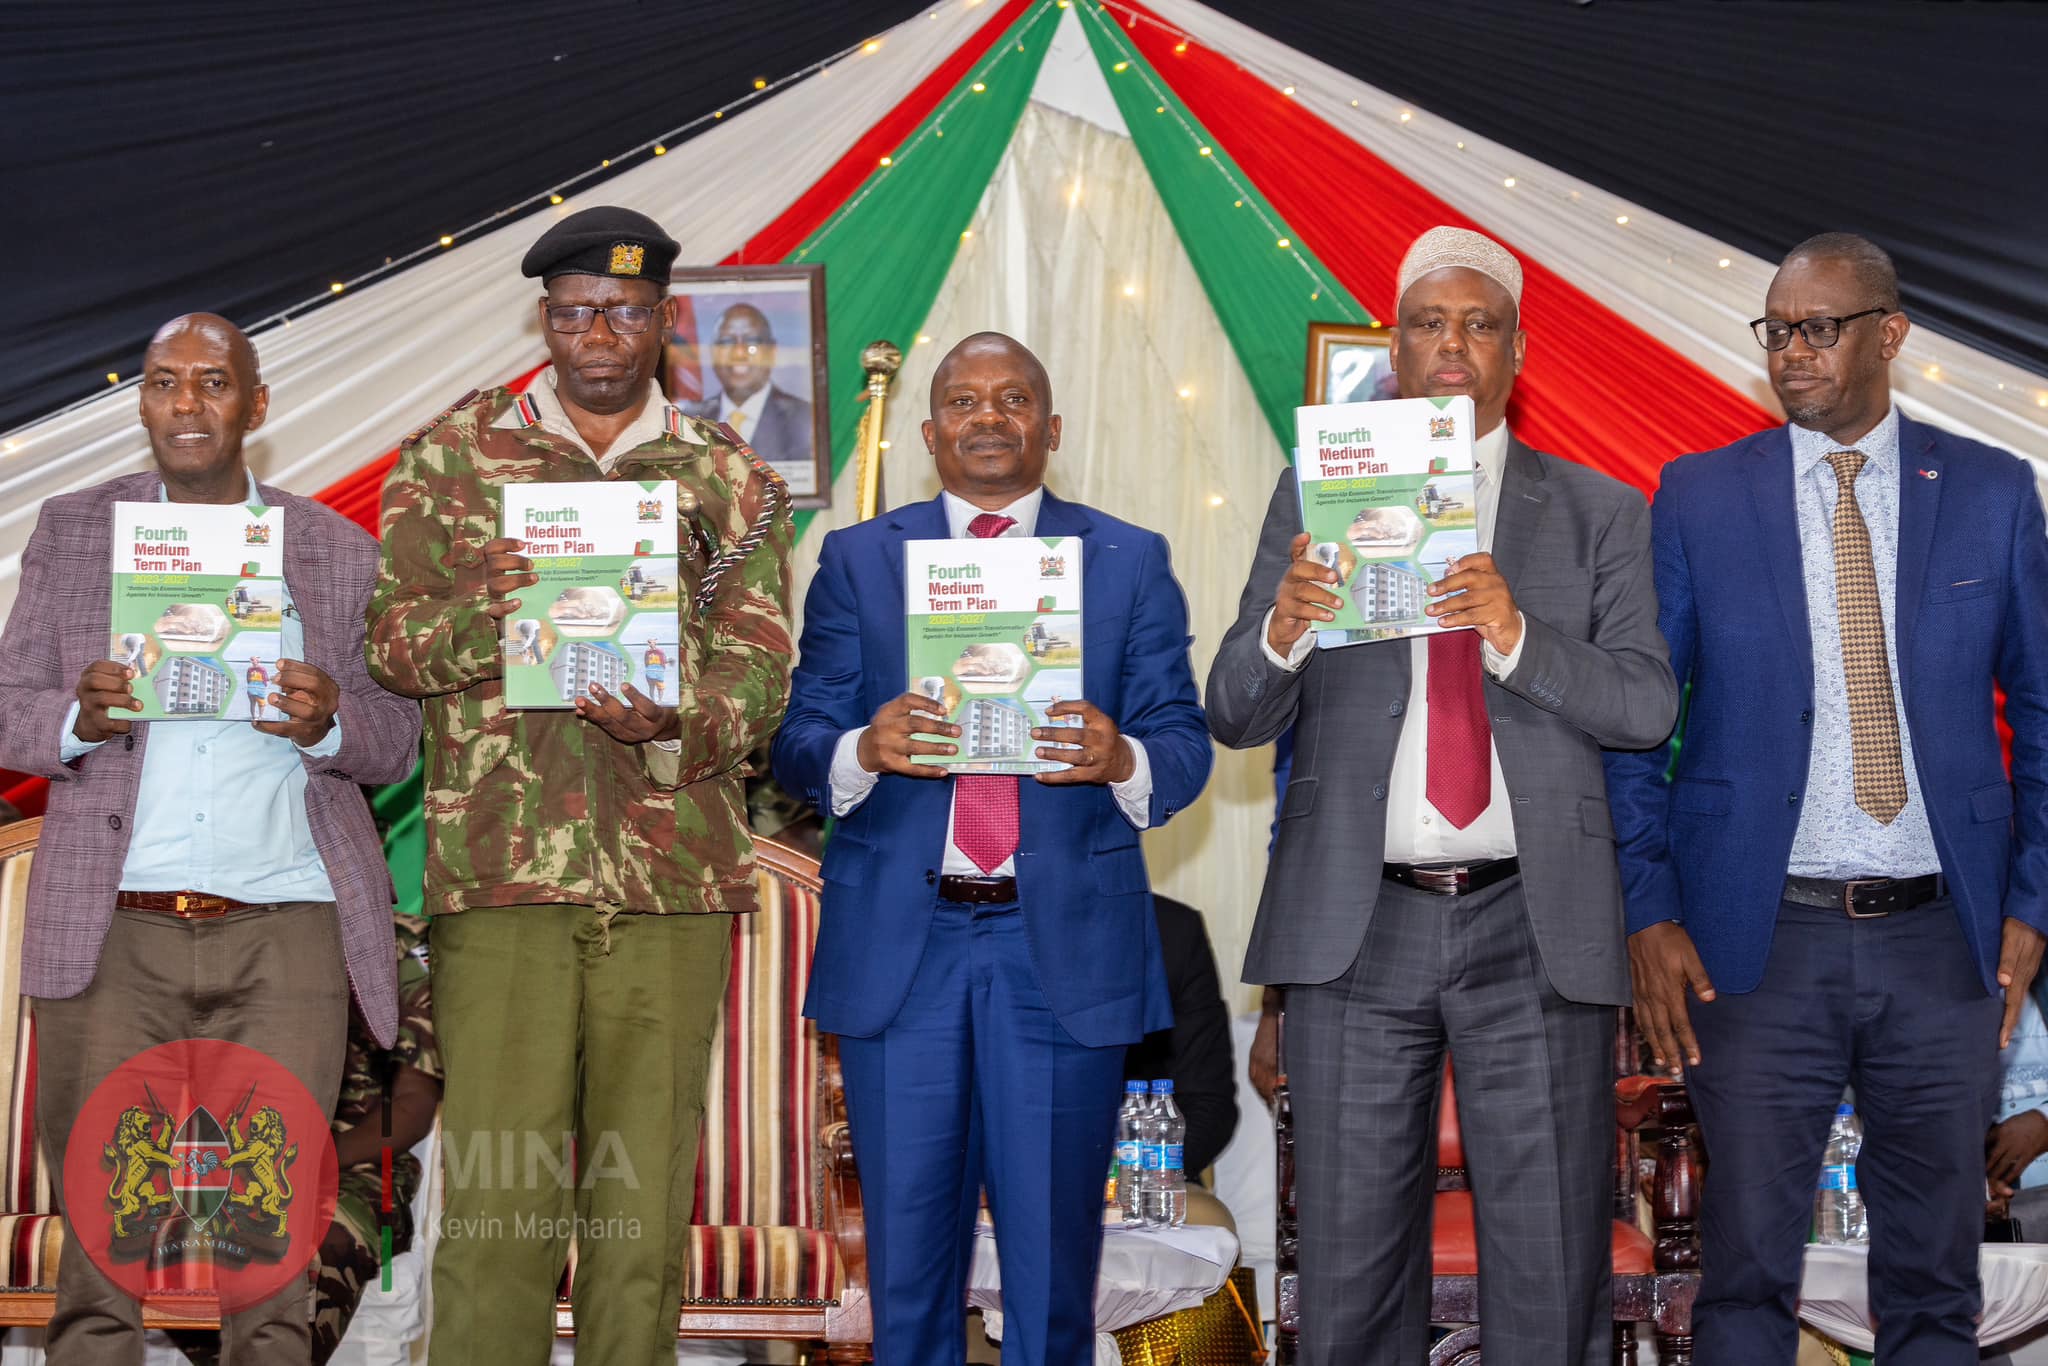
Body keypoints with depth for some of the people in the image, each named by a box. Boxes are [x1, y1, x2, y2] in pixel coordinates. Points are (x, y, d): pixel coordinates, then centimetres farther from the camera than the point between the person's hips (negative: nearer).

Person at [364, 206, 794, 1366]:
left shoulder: (734, 482, 12)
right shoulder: (454, 453, 12)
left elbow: (760, 669, 4)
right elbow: (392, 635, 6)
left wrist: (671, 725, -17)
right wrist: (487, 615, -14)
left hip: (674, 879, 1)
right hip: (502, 876, -1)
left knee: (647, 1200, 4)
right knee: (498, 1200, -4)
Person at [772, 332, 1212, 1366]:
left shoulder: (1131, 562, 8)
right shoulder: (856, 560, 10)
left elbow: (1183, 746, 1)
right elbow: (798, 746, 2)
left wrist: (1121, 760, -22)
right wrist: (864, 750, -21)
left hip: (1065, 946, 0)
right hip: (898, 945, 1)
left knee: (1054, 1250, 6)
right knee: (906, 1250, 7)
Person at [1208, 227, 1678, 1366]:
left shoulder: (1600, 513, 10)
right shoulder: (1316, 498, 11)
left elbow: (1648, 706, -2)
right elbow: (1238, 716, 6)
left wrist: (1516, 635, -19)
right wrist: (1282, 630, -16)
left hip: (1537, 929, 0)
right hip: (1358, 925, 1)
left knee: (1553, 1274, 2)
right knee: (1352, 1266, 6)